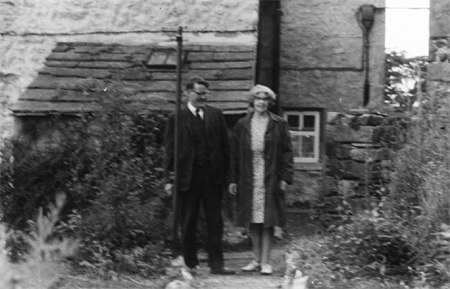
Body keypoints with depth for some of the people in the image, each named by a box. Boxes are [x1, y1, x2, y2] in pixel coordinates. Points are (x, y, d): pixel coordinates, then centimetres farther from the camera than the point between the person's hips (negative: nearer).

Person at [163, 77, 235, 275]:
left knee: (215, 222, 1)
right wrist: (169, 178, -7)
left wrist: (225, 172, 2)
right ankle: (190, 264, 16)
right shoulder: (177, 118, 0)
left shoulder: (216, 115, 8)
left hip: (212, 175, 2)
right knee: (188, 223, 6)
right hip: (187, 176, -2)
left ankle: (216, 264, 4)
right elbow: (169, 149, -1)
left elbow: (225, 145, 9)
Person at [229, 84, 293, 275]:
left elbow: (286, 152, 0)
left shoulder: (279, 125, 1)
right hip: (248, 180, 2)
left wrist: (285, 177, -8)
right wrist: (233, 180, 4)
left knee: (267, 221, -3)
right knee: (253, 222, 7)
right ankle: (256, 260, 18)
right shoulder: (242, 125, 7)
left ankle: (265, 262, 1)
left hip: (271, 179, -2)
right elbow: (235, 153, 8)